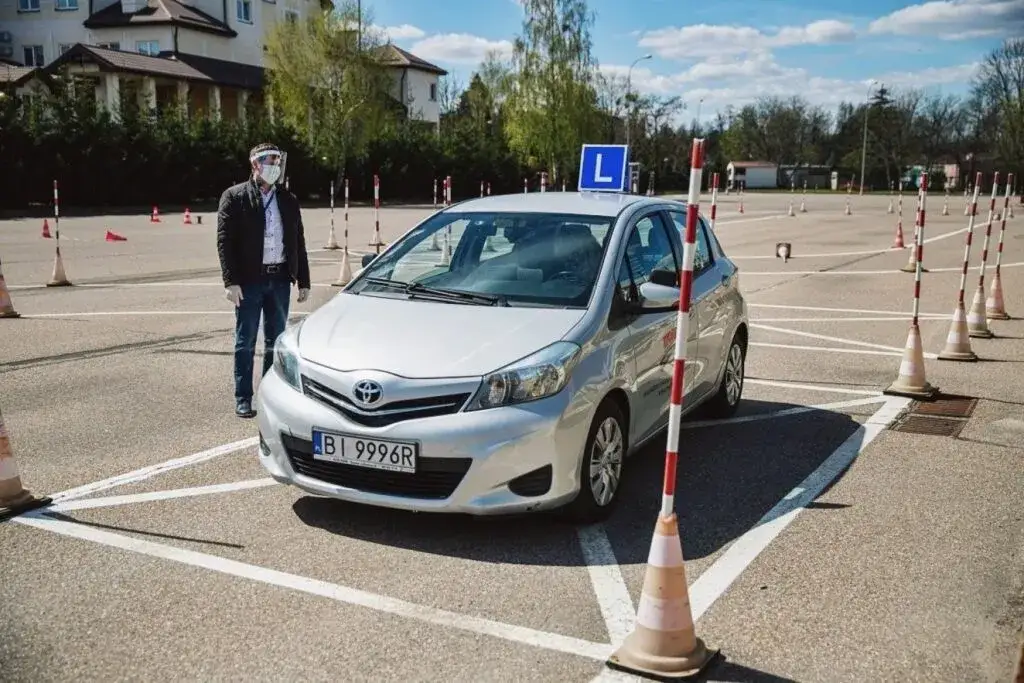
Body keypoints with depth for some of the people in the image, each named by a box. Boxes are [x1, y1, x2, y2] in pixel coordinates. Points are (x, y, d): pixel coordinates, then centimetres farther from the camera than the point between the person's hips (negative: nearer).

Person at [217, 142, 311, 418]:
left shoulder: (288, 200, 11)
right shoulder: (235, 197, -2)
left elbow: (298, 243, 12)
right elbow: (225, 241, -7)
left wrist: (304, 281, 8)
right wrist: (231, 281, -15)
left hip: (280, 279, 4)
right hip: (249, 279, -4)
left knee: (276, 341, 10)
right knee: (245, 342, 2)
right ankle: (243, 398, 10)